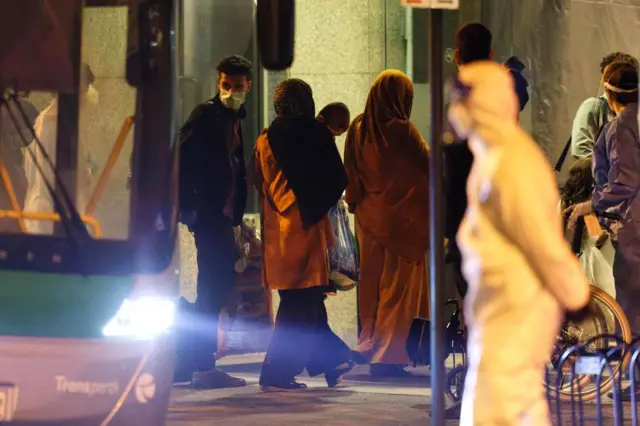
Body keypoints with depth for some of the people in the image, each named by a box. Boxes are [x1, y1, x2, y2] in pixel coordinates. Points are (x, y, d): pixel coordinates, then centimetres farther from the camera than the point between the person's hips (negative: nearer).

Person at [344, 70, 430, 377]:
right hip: (402, 219, -6)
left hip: (368, 217, 6)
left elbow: (350, 175, 9)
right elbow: (429, 165, -7)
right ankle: (388, 355, 2)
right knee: (398, 286, 2)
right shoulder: (400, 130, -16)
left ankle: (369, 346, 22)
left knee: (372, 284, 15)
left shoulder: (357, 129, 1)